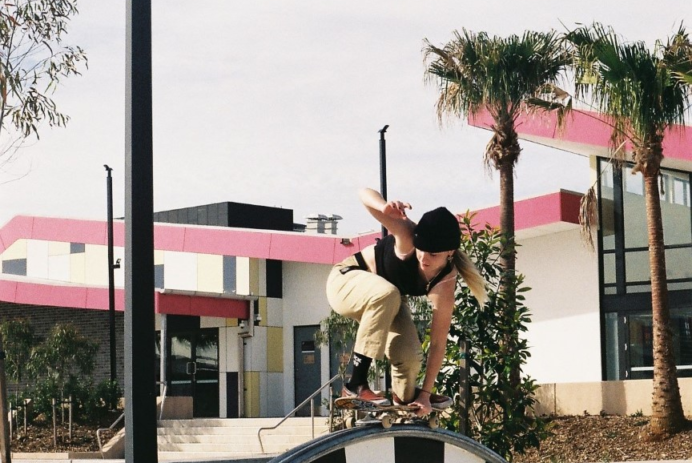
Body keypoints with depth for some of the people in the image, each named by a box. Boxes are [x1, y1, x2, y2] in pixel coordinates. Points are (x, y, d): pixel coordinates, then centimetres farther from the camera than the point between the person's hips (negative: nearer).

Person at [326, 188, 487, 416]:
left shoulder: (444, 285, -28)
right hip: (347, 280, -4)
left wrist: (426, 393, -23)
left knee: (410, 355, -18)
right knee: (387, 293, -39)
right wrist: (385, 208, -60)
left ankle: (404, 397, 23)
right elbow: (365, 193, -37)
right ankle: (356, 384, -34)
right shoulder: (408, 236, -35)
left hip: (386, 298, 4)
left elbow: (438, 343, -23)